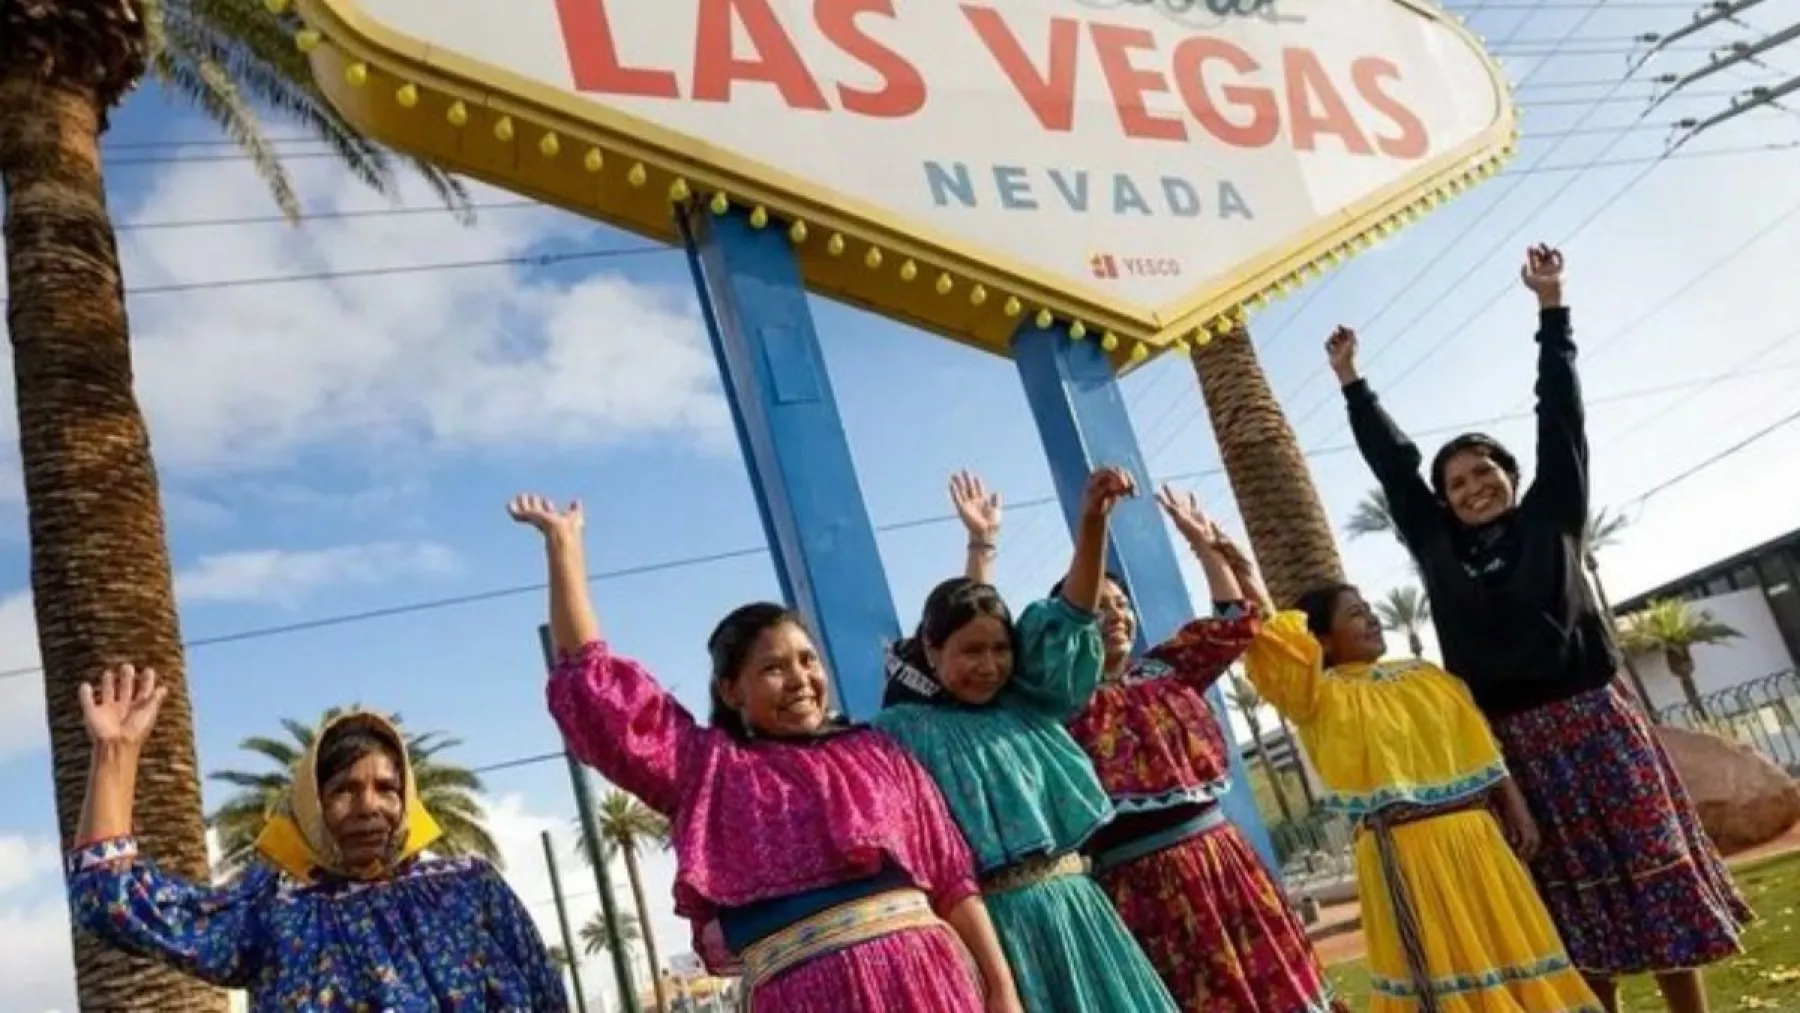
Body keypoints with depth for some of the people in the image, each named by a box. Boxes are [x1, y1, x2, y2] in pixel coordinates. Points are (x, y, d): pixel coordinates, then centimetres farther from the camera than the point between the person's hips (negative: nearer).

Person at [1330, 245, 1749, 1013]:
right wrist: (1350, 381, 17)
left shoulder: (1550, 519, 5)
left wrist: (1550, 305, 6)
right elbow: (1392, 464, 12)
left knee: (1655, 875, 2)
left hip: (1592, 721, -1)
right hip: (1514, 741, 2)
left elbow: (1560, 416, 5)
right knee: (1576, 902, 9)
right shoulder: (1438, 551, 8)